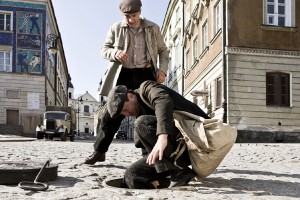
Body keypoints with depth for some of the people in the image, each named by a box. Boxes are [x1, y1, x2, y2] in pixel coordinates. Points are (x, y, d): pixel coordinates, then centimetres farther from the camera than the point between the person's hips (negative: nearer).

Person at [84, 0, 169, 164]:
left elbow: (163, 50, 15)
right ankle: (99, 151, 10)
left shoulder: (153, 28, 8)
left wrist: (162, 69, -1)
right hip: (124, 75, -1)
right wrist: (115, 53, -14)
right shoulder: (116, 28, 5)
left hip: (146, 74, 1)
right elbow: (104, 49, 9)